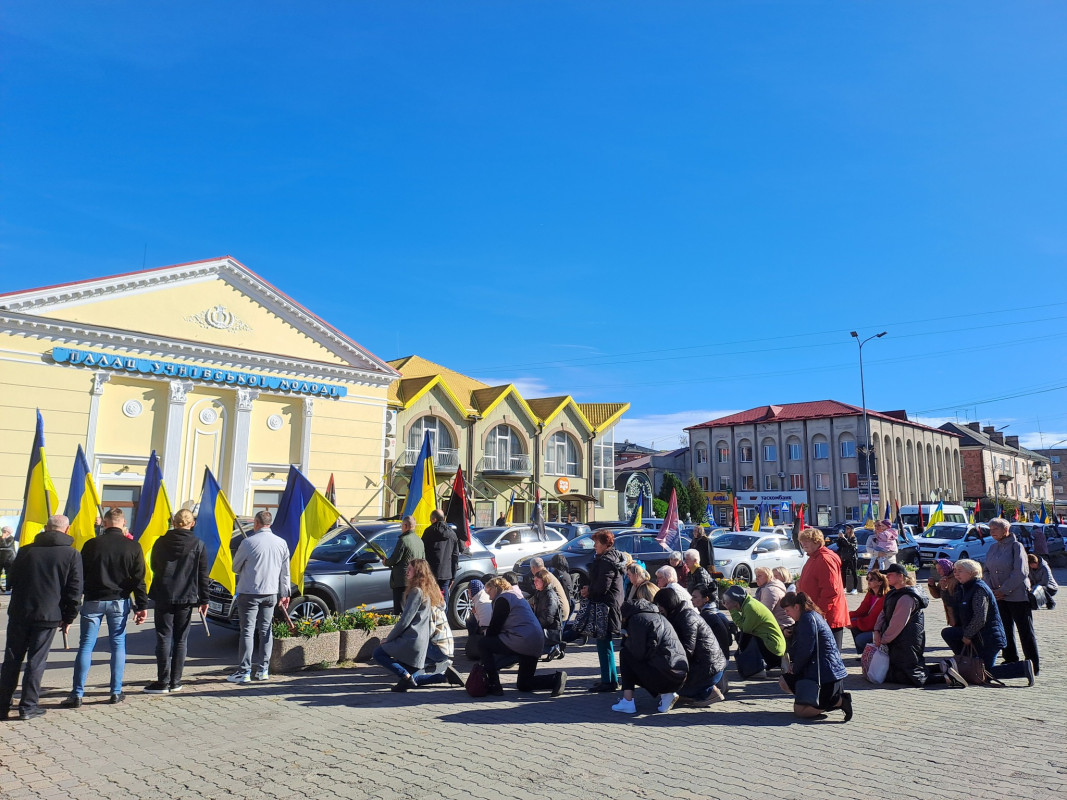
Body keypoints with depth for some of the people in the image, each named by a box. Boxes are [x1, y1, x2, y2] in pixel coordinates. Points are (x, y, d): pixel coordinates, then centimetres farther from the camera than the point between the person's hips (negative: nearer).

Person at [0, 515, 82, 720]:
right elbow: (75, 589, -5)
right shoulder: (72, 554, -5)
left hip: (19, 613, 3)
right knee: (36, 661, 5)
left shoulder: (26, 550, 4)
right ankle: (28, 706, 9)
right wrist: (68, 617, 4)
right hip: (48, 615, -3)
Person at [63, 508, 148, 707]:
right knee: (118, 645, 9)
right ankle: (116, 692, 11)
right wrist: (142, 606, 0)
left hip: (93, 601, 0)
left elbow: (80, 576, 0)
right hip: (119, 601, 1)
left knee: (86, 646, 6)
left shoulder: (91, 545, -4)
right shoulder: (132, 547, -4)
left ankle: (77, 695, 5)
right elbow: (139, 579, -4)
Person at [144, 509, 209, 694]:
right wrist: (204, 599, 6)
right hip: (186, 597, 0)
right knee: (181, 639, 9)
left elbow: (153, 566, 12)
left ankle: (163, 682, 3)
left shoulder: (161, 542, -1)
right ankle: (175, 682, 13)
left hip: (163, 596, 0)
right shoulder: (198, 545, -4)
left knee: (163, 638, 4)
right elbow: (202, 575, -1)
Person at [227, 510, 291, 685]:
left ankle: (244, 672, -1)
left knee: (247, 631, -1)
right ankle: (263, 669, 15)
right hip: (271, 593, 4)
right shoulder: (281, 543, 3)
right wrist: (284, 593, 16)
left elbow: (235, 567, 2)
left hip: (249, 593, -4)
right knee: (266, 631, 11)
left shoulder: (249, 543, -11)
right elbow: (285, 572, 8)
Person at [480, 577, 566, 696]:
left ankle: (494, 686, -3)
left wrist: (487, 634, 10)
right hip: (537, 644, 10)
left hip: (522, 641, -10)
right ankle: (556, 678, 1)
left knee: (484, 644, 1)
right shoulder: (517, 596, 26)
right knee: (523, 685, 18)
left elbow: (495, 628, -7)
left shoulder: (502, 599, -3)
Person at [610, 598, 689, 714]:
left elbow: (638, 653, -8)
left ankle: (627, 702, 1)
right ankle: (663, 694, 10)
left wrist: (627, 640, 9)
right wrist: (630, 639, 27)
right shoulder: (659, 616, 23)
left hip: (664, 676, -8)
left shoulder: (636, 618, -2)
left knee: (625, 654, 7)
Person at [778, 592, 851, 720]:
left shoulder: (808, 619, -17)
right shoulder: (812, 616, 15)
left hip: (826, 674, -11)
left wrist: (795, 668, -3)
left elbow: (805, 650, -19)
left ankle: (840, 701, -7)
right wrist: (793, 665, 5)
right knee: (784, 682, 18)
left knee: (800, 710, -9)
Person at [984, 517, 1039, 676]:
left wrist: (1004, 590, -16)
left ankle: (1034, 666, 9)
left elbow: (1020, 572, -15)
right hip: (999, 597, 6)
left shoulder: (1016, 546, -8)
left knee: (1025, 631, 1)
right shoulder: (992, 548, 10)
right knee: (1005, 631, 10)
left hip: (1018, 596, -6)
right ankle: (1011, 661, 20)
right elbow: (987, 571, 13)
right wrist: (992, 589, -1)